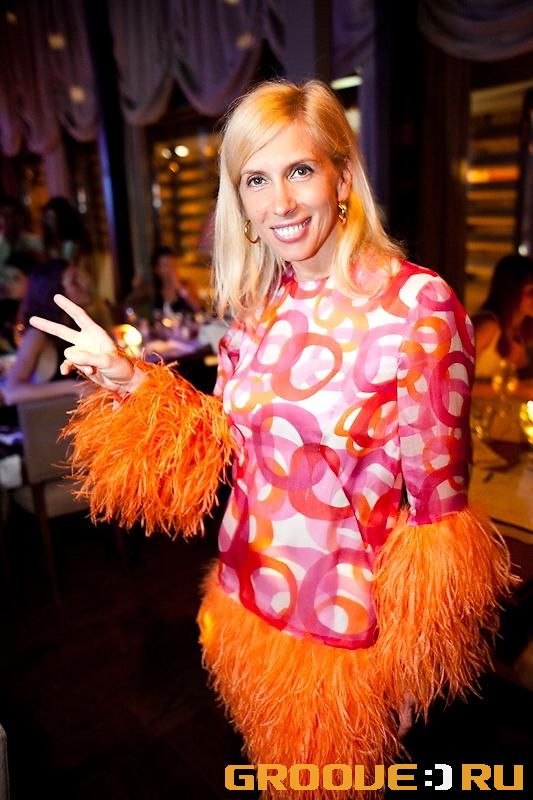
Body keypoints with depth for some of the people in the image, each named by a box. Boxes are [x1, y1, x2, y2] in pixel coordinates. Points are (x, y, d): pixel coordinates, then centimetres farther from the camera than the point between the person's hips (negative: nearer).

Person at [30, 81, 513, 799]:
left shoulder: (419, 305, -20)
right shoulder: (257, 305, -3)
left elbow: (436, 491, -15)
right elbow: (232, 437, 2)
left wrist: (413, 642, -9)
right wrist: (128, 381, -7)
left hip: (344, 621, -4)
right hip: (249, 598, 5)